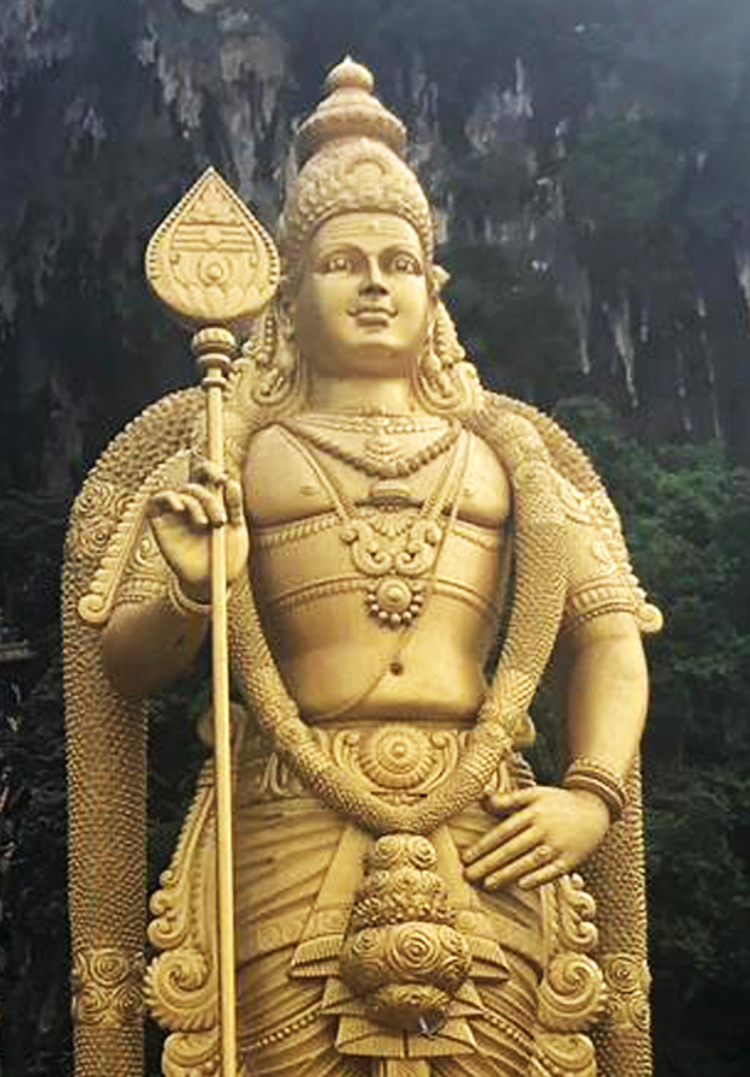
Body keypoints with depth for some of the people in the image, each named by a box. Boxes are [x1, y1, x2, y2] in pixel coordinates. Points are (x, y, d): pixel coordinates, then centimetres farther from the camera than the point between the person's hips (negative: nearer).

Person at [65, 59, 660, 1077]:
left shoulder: (505, 450, 16)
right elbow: (126, 664, 9)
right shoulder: (236, 454, 13)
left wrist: (594, 793, -4)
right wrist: (188, 593, -13)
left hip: (485, 842, 2)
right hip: (291, 837, -1)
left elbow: (610, 629, 12)